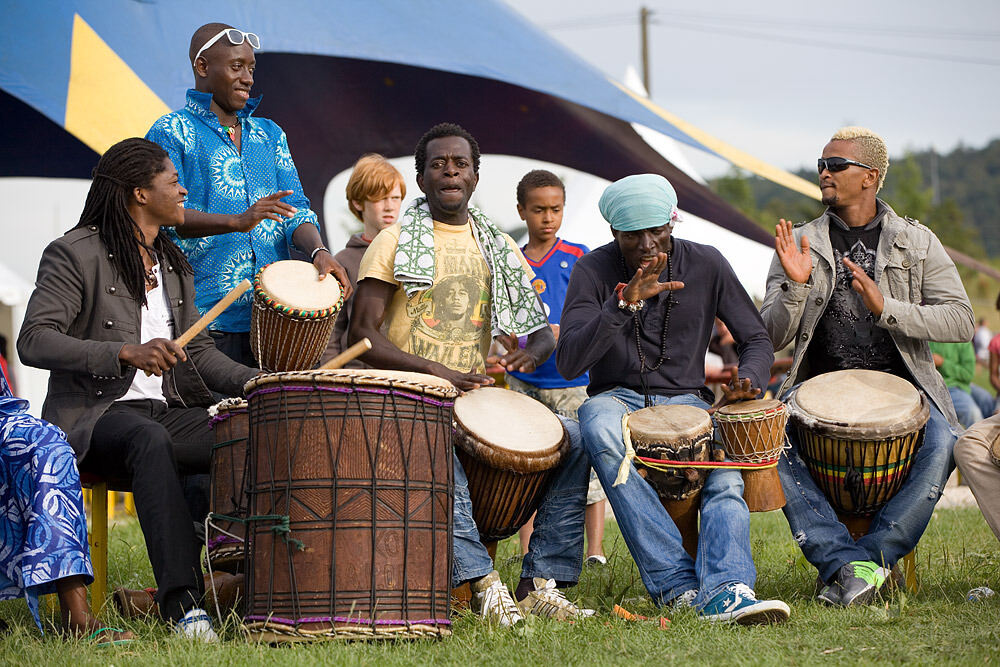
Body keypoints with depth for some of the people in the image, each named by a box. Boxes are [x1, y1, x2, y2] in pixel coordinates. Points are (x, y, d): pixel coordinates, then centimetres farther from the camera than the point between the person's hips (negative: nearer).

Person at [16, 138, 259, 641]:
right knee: (150, 439, -40)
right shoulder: (76, 254, -5)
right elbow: (33, 341, -16)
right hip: (91, 417, -7)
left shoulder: (173, 264, 19)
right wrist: (126, 353, -28)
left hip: (167, 410, 7)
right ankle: (181, 602, -46)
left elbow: (196, 350, 19)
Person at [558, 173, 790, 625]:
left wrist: (747, 382, -19)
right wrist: (625, 303, -32)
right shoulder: (594, 271, -8)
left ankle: (723, 591, -51)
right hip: (618, 398, -2)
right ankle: (676, 582, -39)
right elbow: (568, 363, -19)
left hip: (686, 400, 2)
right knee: (598, 424, -38)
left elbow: (756, 341, 6)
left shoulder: (705, 265, -2)